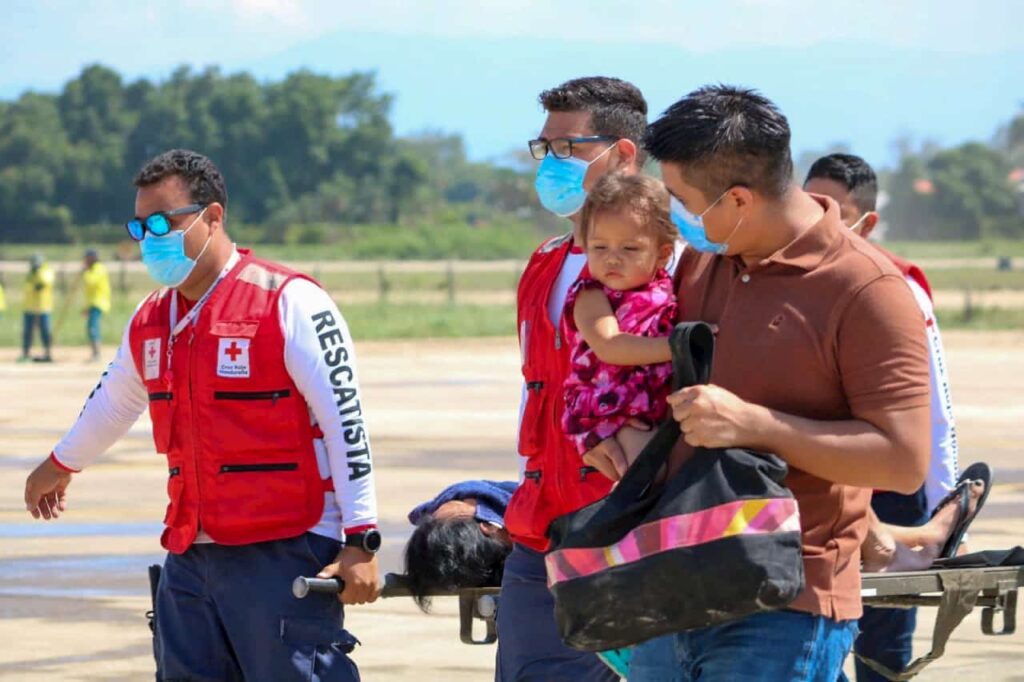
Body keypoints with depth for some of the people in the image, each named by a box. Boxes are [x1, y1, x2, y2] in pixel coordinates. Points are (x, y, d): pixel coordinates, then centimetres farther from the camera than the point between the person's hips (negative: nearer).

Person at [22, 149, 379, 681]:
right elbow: (112, 401, 33)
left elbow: (346, 422, -13)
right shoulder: (151, 320, 13)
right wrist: (61, 465, 49)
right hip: (190, 558, 7)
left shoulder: (289, 303, -10)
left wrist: (361, 541, -17)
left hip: (284, 557, -7)